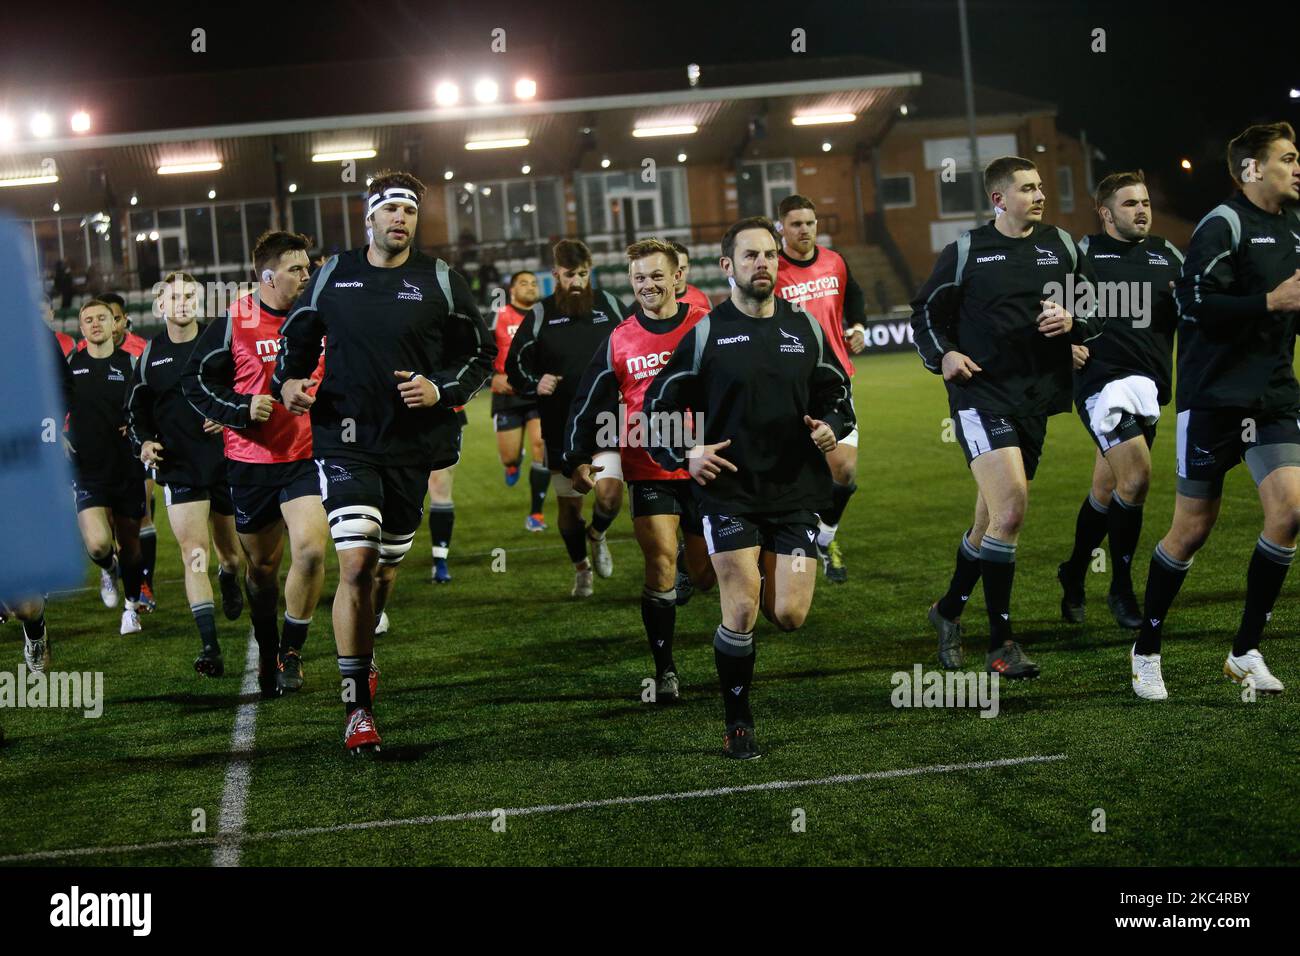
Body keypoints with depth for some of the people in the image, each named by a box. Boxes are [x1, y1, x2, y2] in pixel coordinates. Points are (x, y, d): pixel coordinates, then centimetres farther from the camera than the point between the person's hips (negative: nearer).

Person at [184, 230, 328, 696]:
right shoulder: (234, 323, -6)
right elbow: (195, 380, -2)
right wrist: (242, 409, -14)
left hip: (306, 456, 1)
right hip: (250, 461, -1)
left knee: (310, 550, -19)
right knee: (261, 565, 11)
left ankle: (292, 651, -1)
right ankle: (266, 653, 33)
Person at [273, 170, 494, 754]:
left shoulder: (441, 283, 2)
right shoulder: (333, 277, 5)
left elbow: (480, 357, 8)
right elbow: (296, 338, 19)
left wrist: (440, 390, -10)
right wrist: (288, 381, -2)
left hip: (411, 445, 1)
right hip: (345, 439, -1)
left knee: (385, 569, 11)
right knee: (356, 564, -15)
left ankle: (361, 654, 41)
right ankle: (357, 708, -11)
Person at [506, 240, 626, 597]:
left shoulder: (610, 306, 3)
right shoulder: (540, 315, -1)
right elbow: (515, 364, 4)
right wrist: (534, 383, -16)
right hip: (560, 428, 0)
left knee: (609, 494, -17)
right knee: (569, 504, 9)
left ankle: (596, 535, 17)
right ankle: (581, 568, 32)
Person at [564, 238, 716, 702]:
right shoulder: (620, 341, 3)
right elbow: (590, 402, 8)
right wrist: (577, 460, 2)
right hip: (648, 471, 0)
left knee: (705, 576, 6)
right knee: (661, 564, -14)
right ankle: (665, 669, -5)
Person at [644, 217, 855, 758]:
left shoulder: (805, 328, 8)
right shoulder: (706, 334, -1)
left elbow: (838, 394, 19)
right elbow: (659, 404, 5)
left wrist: (832, 427, -3)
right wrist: (684, 454, -10)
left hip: (795, 491, 3)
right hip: (729, 493, -3)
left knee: (789, 616, -5)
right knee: (741, 612, -11)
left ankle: (769, 579, 33)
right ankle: (738, 724, 8)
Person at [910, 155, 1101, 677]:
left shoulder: (1061, 246, 9)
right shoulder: (965, 251, -1)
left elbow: (1097, 309, 17)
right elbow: (925, 314, 8)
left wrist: (1073, 321, -4)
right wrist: (942, 355, -9)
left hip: (1035, 399, 5)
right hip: (981, 394, -5)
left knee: (994, 519, 12)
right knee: (1010, 507, -21)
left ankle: (949, 610, 37)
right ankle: (1001, 644, -14)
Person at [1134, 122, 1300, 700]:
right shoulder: (1224, 225, -9)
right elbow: (1195, 304, -21)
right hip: (1214, 398, -7)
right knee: (1193, 527, 0)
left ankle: (1246, 653, 5)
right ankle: (1146, 652, 18)